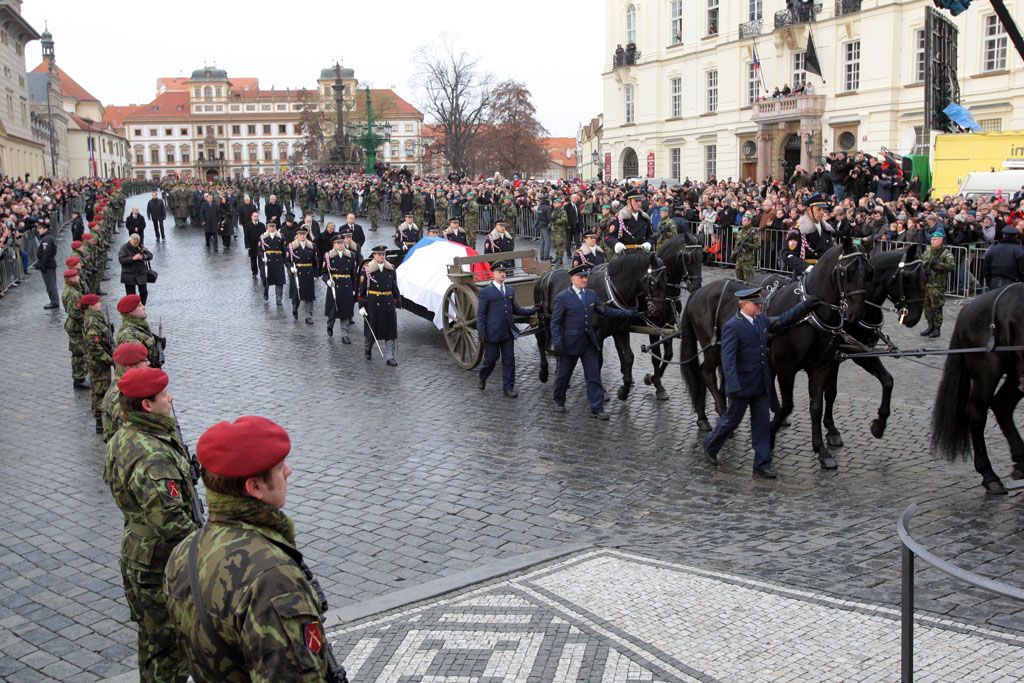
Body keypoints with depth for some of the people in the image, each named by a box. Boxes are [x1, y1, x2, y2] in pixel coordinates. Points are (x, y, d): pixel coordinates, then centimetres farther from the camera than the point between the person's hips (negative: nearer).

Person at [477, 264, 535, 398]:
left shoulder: (510, 290, 11)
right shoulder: (486, 292, -5)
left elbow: (515, 309, 18)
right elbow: (480, 314, -6)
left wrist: (531, 311, 4)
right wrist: (481, 333, -12)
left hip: (508, 332, 5)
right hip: (493, 332, -5)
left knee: (509, 361, 5)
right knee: (491, 359, 8)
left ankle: (508, 388, 12)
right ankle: (483, 377, 36)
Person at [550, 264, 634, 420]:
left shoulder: (592, 295, 8)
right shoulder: (562, 297, -8)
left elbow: (606, 311, 10)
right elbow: (555, 322, -8)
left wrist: (629, 313, 3)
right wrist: (557, 343, -17)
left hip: (589, 343, 4)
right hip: (570, 342, -4)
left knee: (594, 376, 0)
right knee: (564, 374, 11)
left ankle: (597, 408, 3)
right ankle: (559, 401, 32)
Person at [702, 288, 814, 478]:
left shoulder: (762, 320, 6)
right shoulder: (732, 327, -18)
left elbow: (784, 320, 17)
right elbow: (728, 360, -22)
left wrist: (807, 304, 9)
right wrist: (733, 387, -28)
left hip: (762, 384, 7)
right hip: (742, 385, -7)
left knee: (761, 425, 9)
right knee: (732, 420, 9)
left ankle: (762, 464, 16)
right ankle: (710, 446, 34)